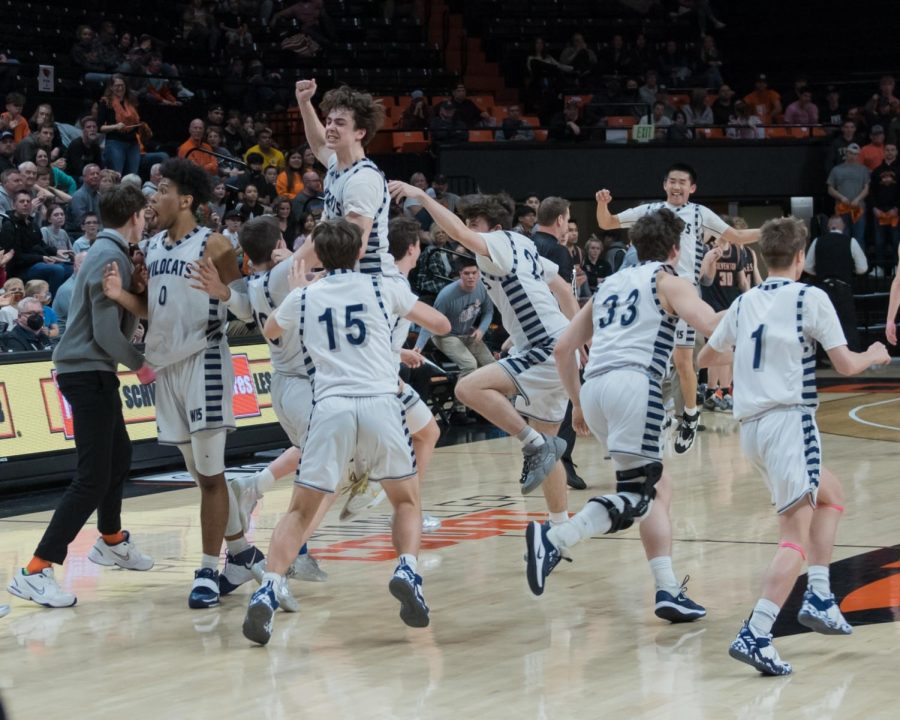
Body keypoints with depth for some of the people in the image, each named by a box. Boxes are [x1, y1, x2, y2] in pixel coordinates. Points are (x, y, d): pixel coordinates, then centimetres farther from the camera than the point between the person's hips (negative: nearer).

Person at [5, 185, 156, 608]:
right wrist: (139, 364, -8)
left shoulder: (110, 253, 13)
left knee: (118, 456, 26)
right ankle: (36, 571, -17)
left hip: (93, 371, 10)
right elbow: (106, 332, -21)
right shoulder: (110, 258, -17)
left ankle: (111, 541, 46)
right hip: (88, 372, -10)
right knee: (93, 477, -13)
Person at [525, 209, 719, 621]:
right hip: (634, 383, -7)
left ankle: (668, 591, 9)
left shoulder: (611, 284, 29)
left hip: (594, 387, 7)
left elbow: (563, 348, 27)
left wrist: (578, 404, 35)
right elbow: (710, 326, -7)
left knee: (658, 488, 16)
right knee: (635, 496, -10)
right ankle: (553, 540, -30)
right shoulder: (668, 280, 11)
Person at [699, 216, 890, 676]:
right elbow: (845, 365, -6)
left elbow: (705, 357, 26)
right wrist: (875, 356, 16)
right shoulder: (809, 297, -3)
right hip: (789, 419, -7)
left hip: (751, 426, 7)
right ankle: (754, 635, -27)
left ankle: (818, 599, 15)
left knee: (831, 494, 27)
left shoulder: (745, 303, 14)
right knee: (796, 536, -11)